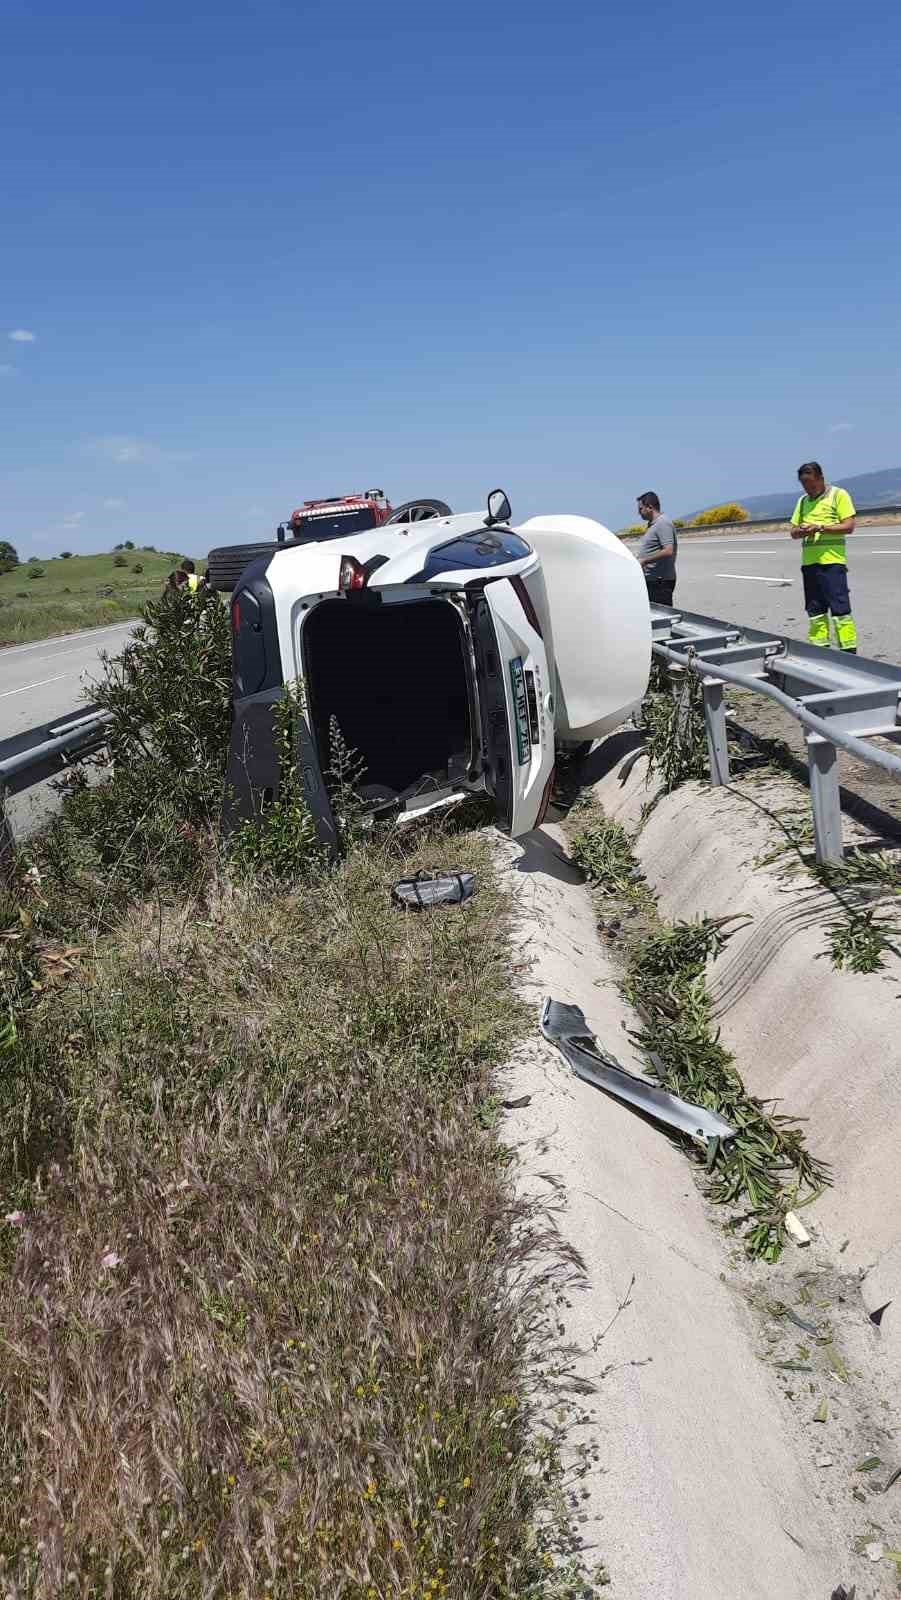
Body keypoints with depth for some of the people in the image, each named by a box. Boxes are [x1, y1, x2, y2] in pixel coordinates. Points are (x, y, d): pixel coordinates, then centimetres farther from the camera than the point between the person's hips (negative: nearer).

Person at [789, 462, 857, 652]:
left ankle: (849, 650, -6)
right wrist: (800, 531, -6)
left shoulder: (838, 495, 0)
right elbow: (793, 531, 18)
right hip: (809, 563, 6)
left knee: (840, 608, -8)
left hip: (832, 561, -6)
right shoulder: (803, 501, 17)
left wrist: (821, 527, -17)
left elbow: (849, 526, -7)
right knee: (815, 610, 10)